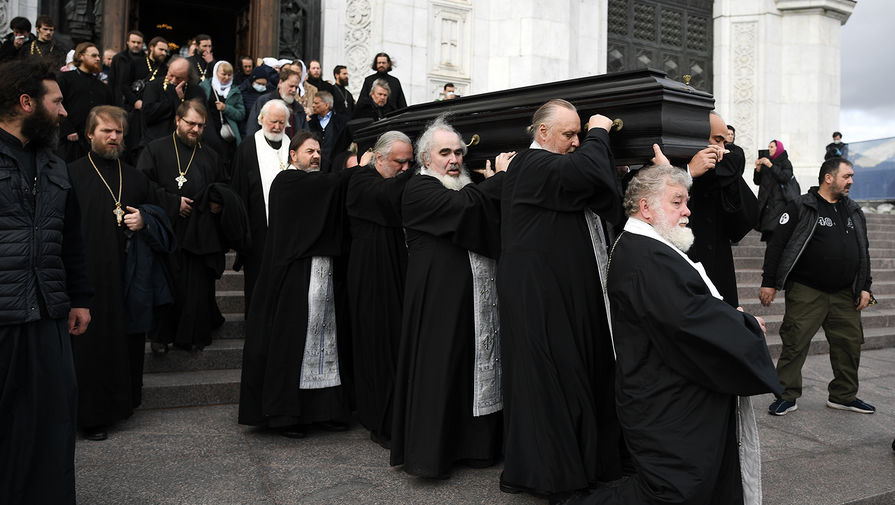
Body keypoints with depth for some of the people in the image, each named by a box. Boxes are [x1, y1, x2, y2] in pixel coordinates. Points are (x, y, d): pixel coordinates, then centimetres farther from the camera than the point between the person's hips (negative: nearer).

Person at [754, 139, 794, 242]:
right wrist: (758, 168, -2)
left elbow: (785, 178, -13)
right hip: (765, 202, 5)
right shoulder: (766, 162, 16)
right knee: (767, 233, 0)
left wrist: (771, 166, -13)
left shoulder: (785, 163, 5)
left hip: (779, 202, -5)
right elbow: (757, 182, 15)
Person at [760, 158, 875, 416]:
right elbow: (776, 245, -7)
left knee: (850, 344, 9)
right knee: (795, 344, -4)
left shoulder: (854, 211, 14)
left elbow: (864, 252, 20)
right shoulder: (801, 208, -5)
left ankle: (844, 396, 25)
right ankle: (787, 396, 7)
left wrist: (865, 287, 13)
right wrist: (769, 283, -11)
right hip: (806, 292, -6)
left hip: (845, 294, 6)